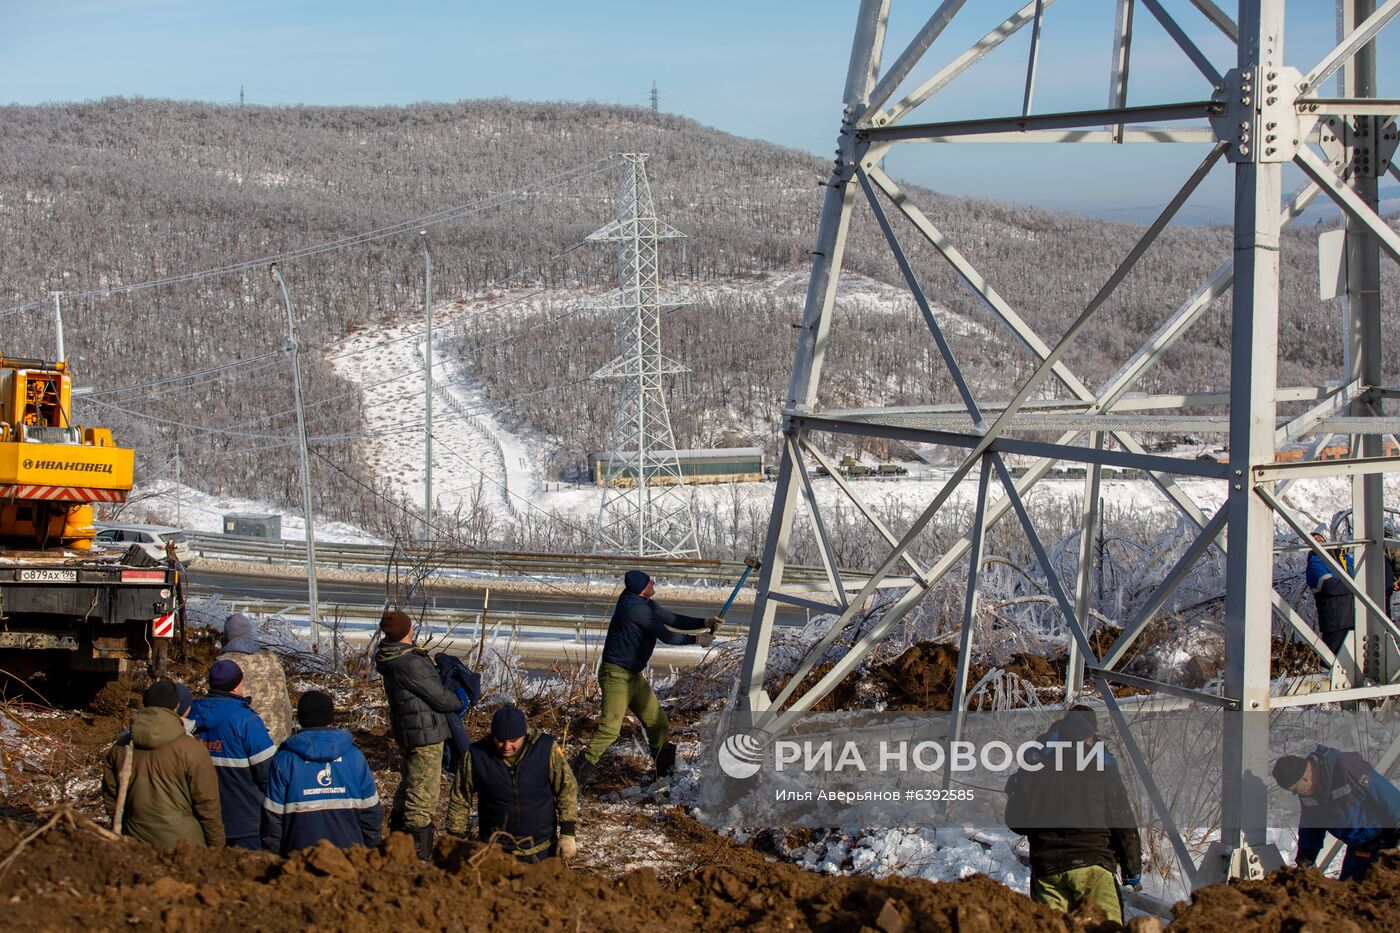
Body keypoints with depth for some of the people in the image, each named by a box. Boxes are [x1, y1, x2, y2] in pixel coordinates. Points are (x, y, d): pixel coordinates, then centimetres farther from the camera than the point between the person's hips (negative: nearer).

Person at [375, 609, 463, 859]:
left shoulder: (390, 658, 4)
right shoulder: (410, 664, -26)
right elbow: (440, 698, -18)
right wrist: (458, 702, 0)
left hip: (406, 733, 10)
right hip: (424, 735, -10)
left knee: (409, 786, 24)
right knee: (424, 793, -3)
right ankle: (419, 855, 2)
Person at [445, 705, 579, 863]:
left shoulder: (546, 748, -11)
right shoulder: (476, 755, -11)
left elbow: (567, 790, -3)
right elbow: (459, 800, 1)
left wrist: (568, 834, -6)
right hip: (495, 853, 0)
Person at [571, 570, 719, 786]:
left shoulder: (647, 605, 9)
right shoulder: (635, 607, -21)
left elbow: (675, 620, 16)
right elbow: (666, 636, -19)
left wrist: (704, 623, 2)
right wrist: (696, 639, -7)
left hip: (634, 676, 10)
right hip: (616, 674, -10)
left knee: (658, 723, 11)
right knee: (611, 727, -16)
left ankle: (666, 771, 24)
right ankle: (578, 773, -12)